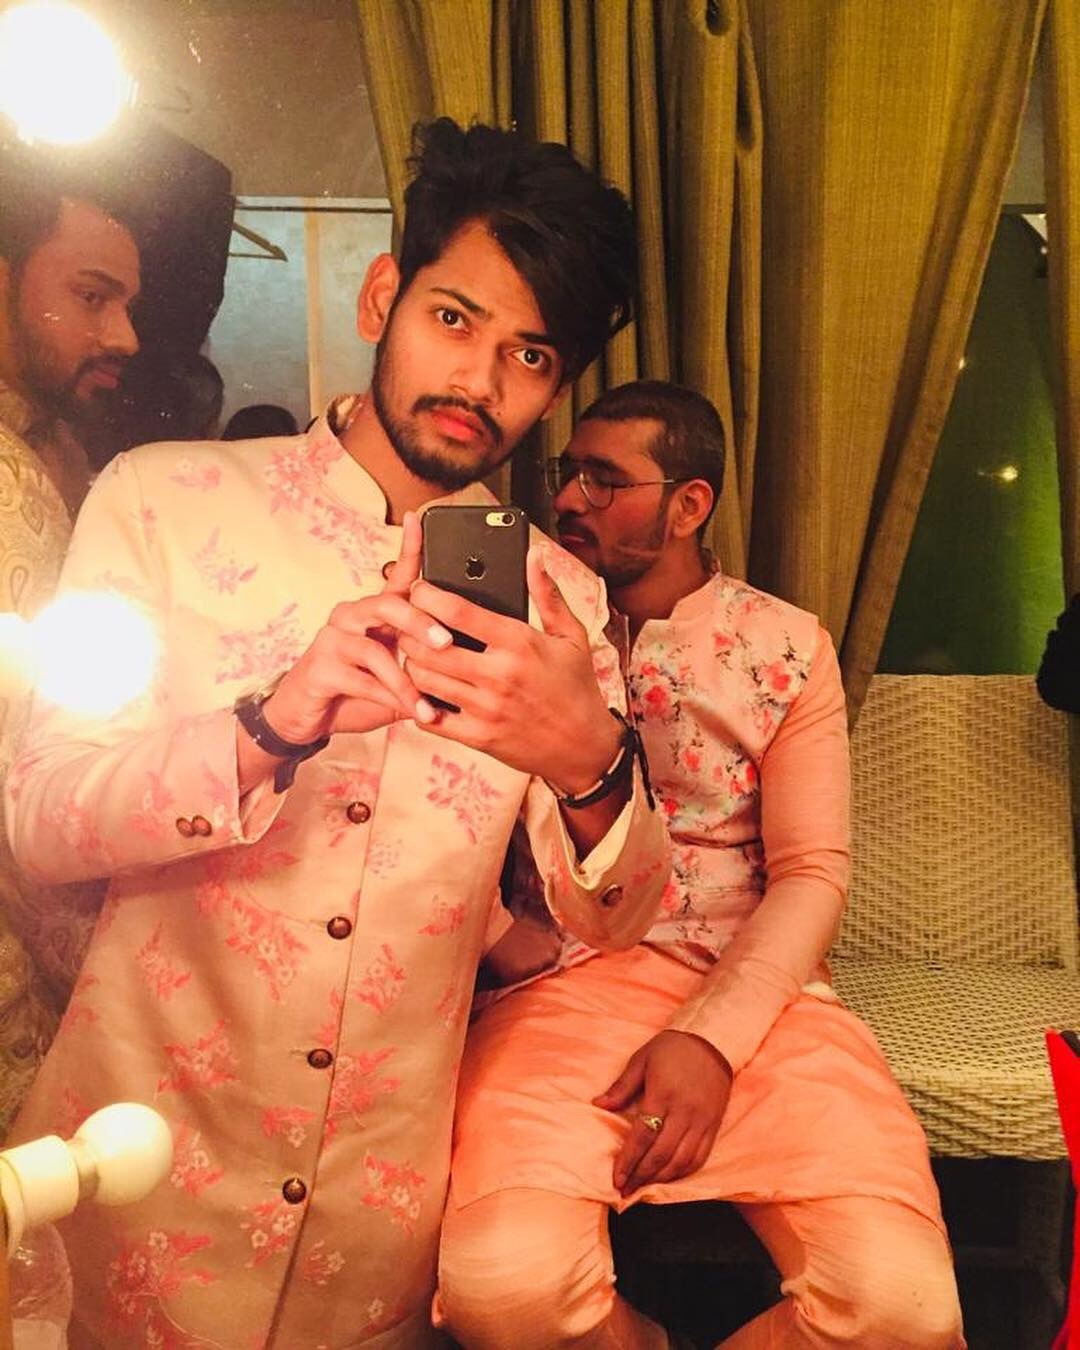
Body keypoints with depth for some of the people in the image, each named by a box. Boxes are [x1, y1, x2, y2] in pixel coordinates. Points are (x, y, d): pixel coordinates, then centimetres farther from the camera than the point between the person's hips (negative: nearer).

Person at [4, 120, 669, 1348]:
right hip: (144, 1158, -1)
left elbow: (610, 922, -6)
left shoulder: (555, 595, -1)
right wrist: (268, 728, -30)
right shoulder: (164, 501, -7)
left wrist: (592, 769, -28)